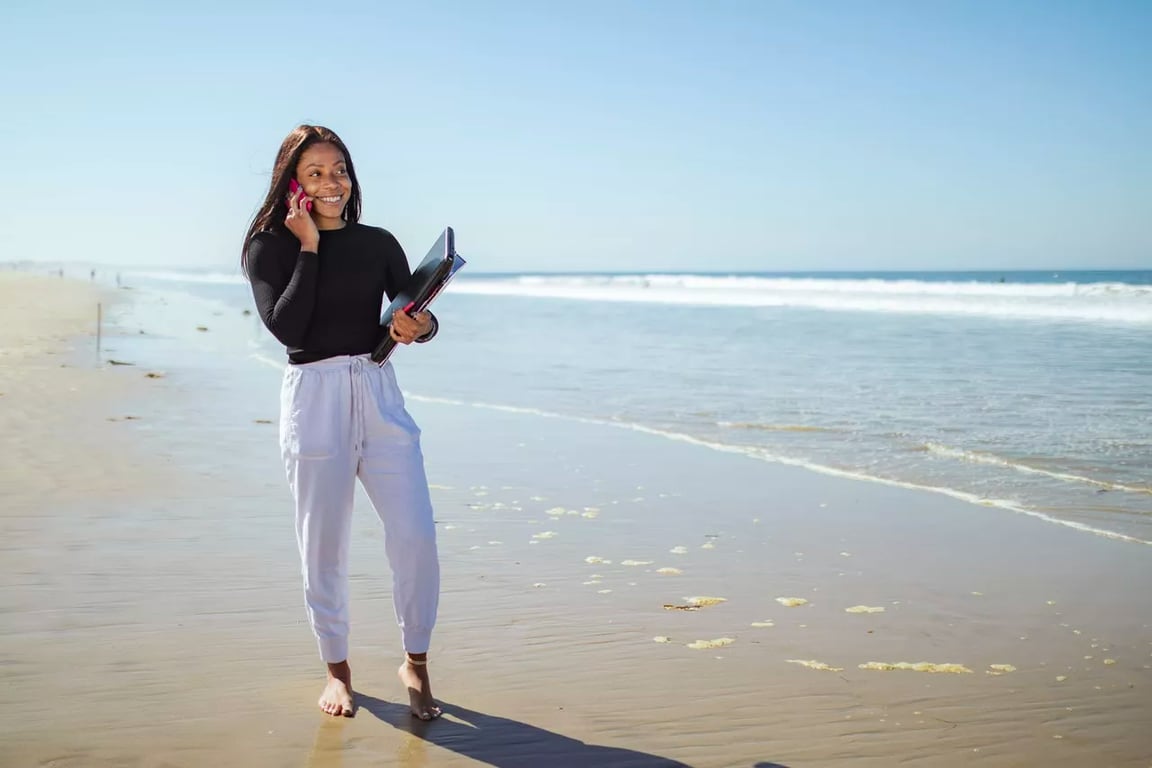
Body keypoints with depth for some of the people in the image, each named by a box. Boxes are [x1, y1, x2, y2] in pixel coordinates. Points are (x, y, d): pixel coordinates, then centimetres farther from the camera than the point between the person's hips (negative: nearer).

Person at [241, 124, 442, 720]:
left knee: (415, 535, -7)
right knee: (323, 544, 5)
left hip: (380, 396, 2)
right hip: (314, 401, -2)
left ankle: (415, 663, 12)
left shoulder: (378, 244, 9)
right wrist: (307, 246, -10)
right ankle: (336, 669, 23)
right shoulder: (269, 247, 1)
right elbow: (285, 326, -14)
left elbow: (422, 318, 6)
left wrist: (419, 328, -17)